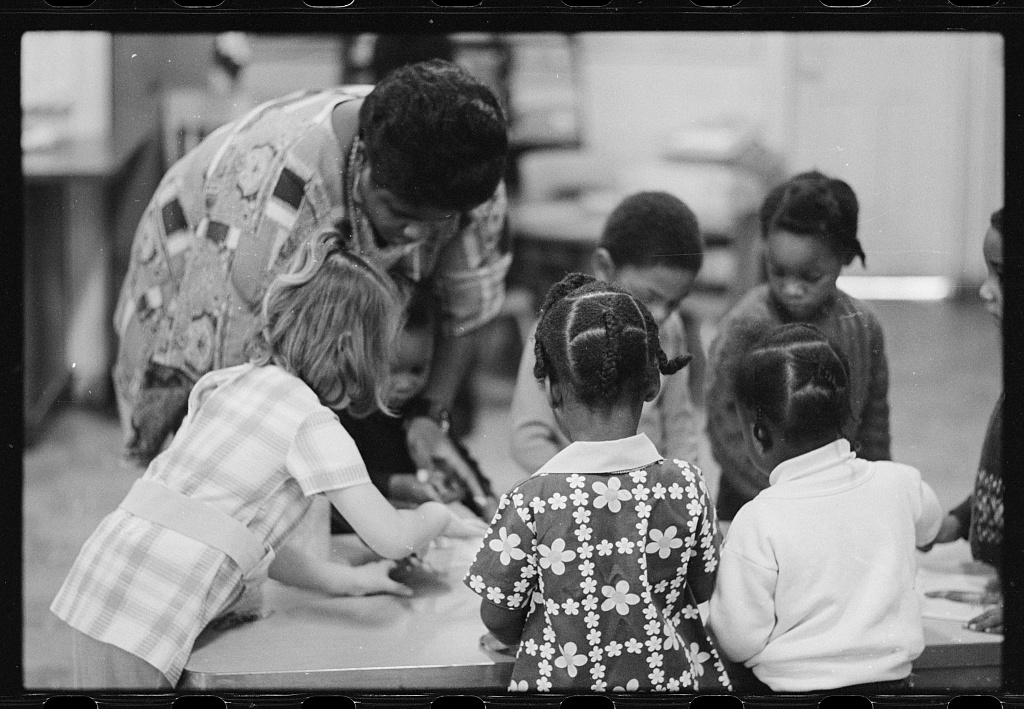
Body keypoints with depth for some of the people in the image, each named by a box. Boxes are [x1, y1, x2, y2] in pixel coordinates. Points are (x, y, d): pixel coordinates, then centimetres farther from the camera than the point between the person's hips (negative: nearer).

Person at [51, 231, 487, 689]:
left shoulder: (227, 382, 16)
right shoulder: (314, 425, -8)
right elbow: (391, 538, -7)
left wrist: (343, 580, 22)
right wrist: (438, 516, 14)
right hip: (146, 615, -8)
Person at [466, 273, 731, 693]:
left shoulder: (529, 502, -17)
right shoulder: (685, 486, -12)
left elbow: (498, 619, -7)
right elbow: (705, 592, 1)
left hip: (559, 679, -1)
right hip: (672, 676, 2)